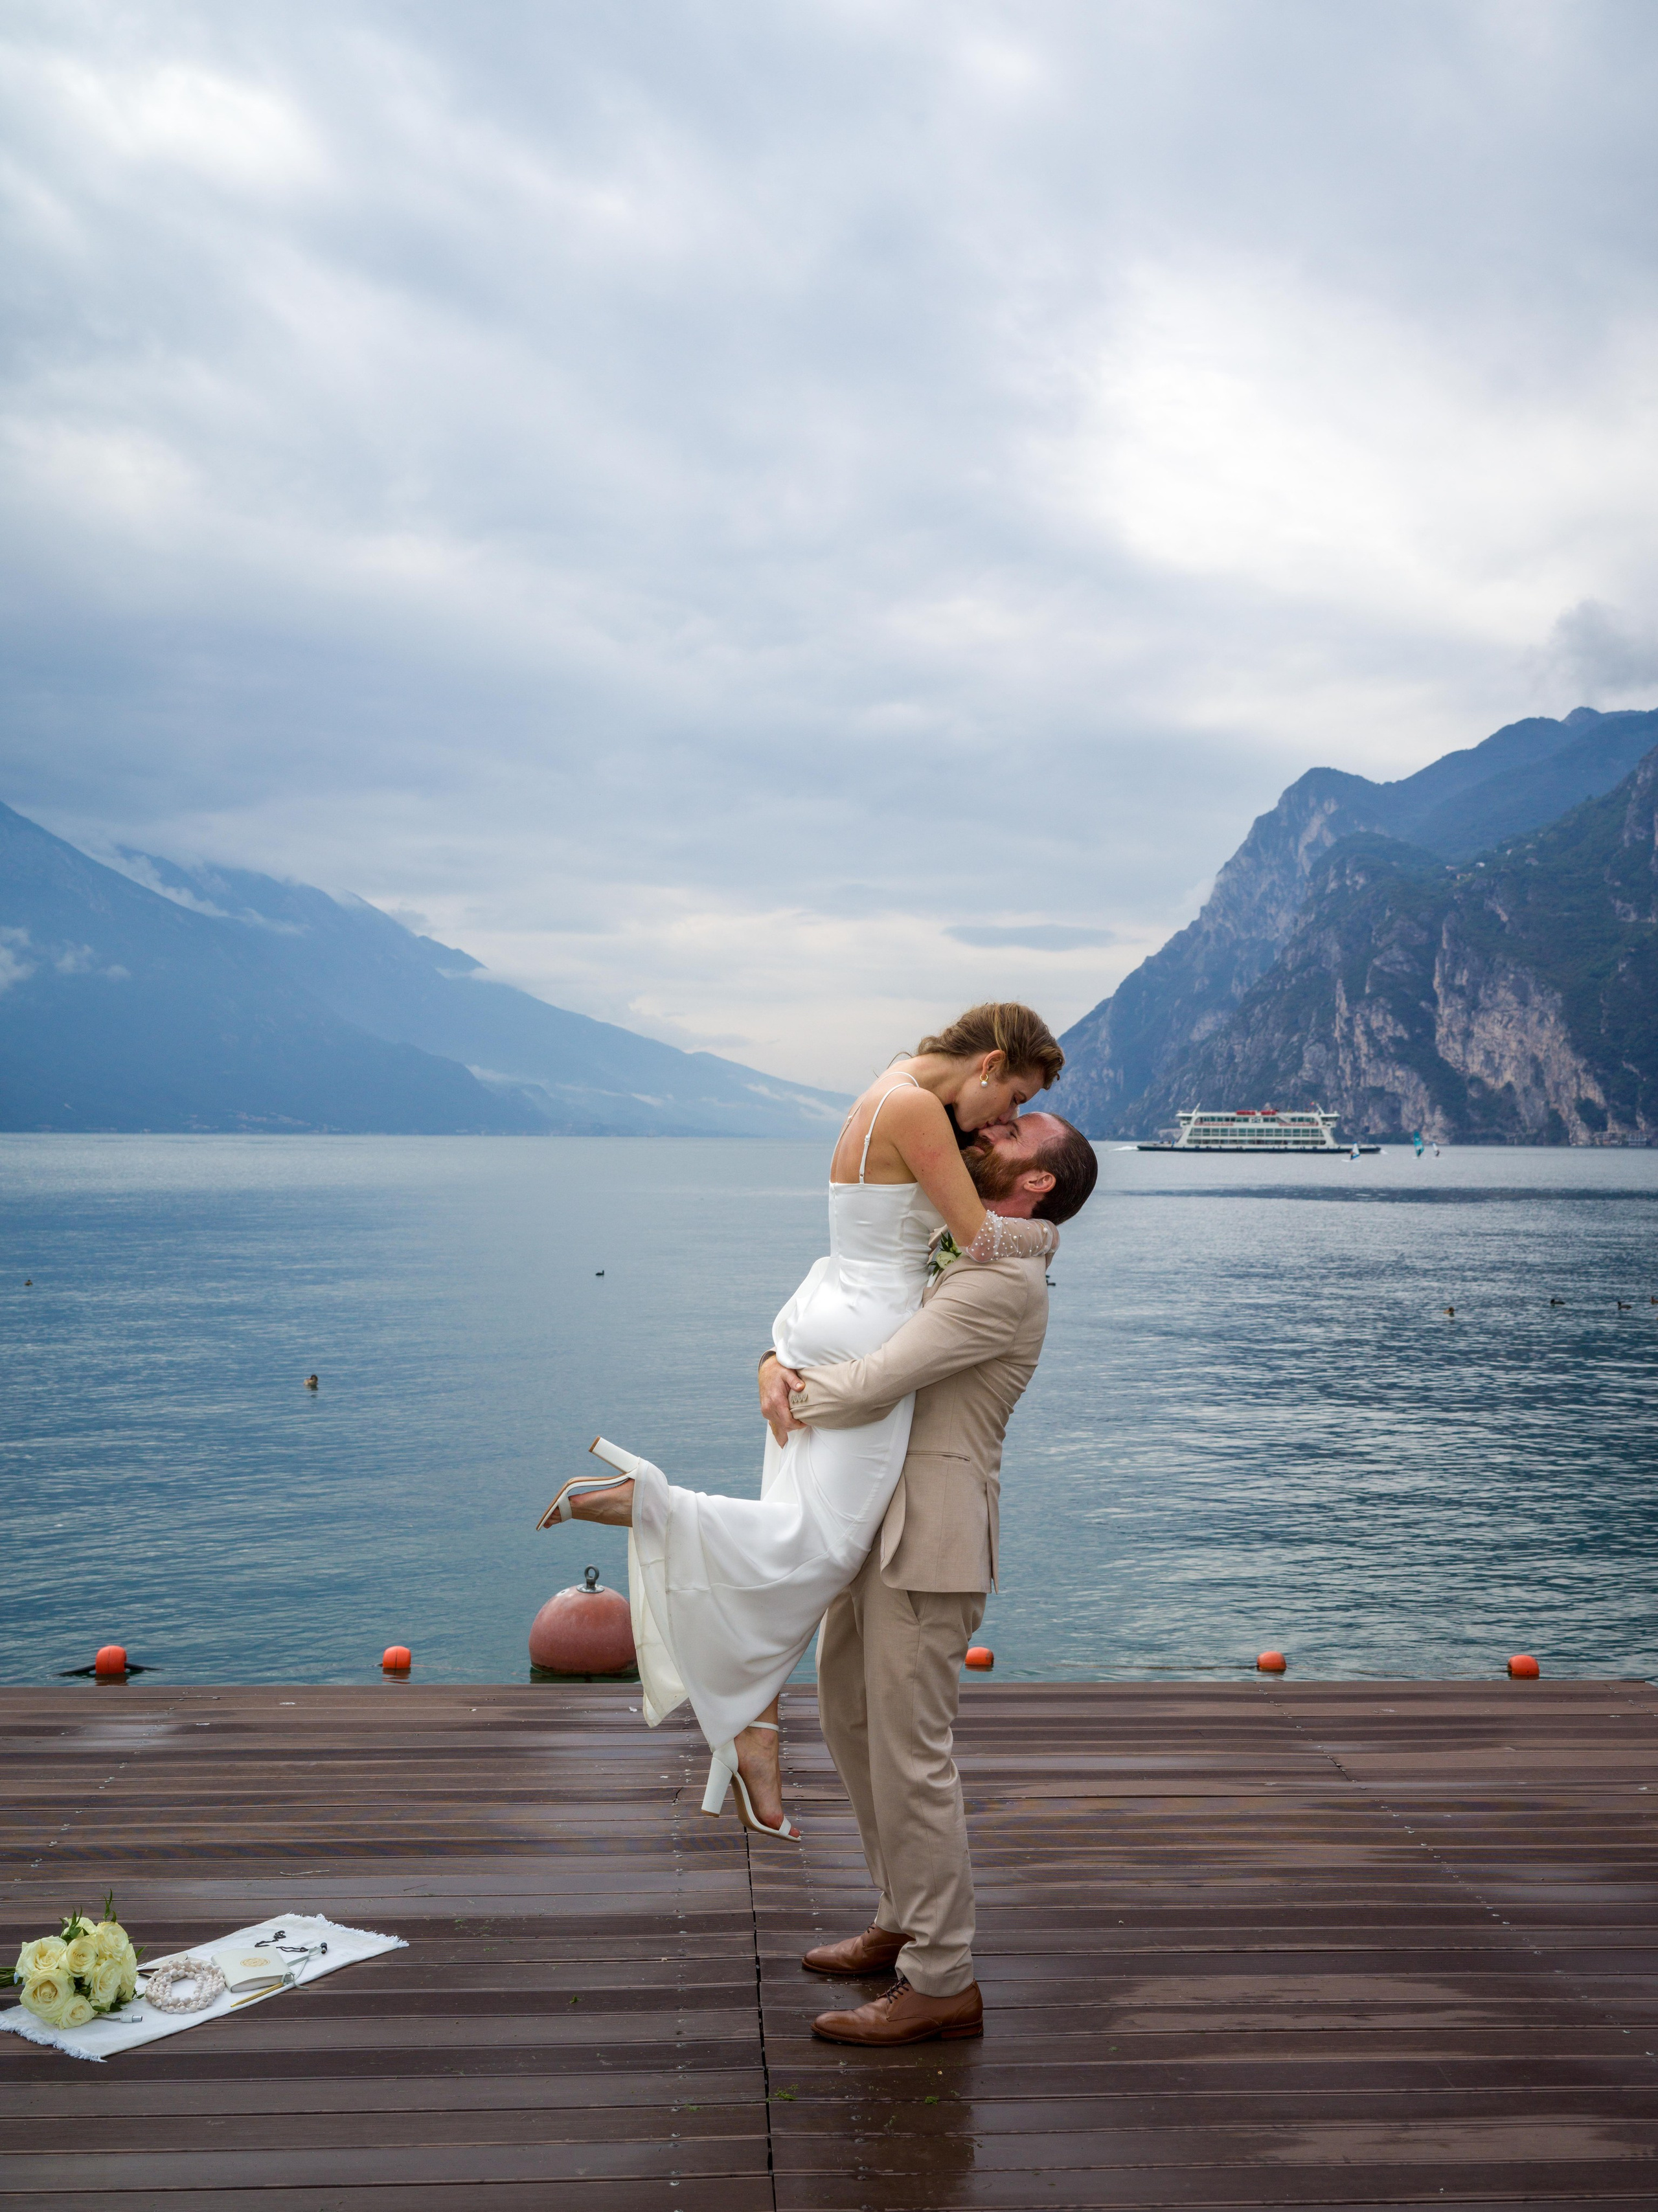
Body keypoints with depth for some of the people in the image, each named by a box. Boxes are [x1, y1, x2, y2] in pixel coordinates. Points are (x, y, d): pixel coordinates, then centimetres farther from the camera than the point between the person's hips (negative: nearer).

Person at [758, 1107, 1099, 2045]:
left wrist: (795, 1402, -4)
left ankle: (943, 1981, 6)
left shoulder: (1002, 1280, -16)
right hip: (874, 1520, 10)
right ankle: (905, 1922, 32)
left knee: (910, 1751, -5)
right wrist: (777, 1364, -6)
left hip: (928, 1533, -10)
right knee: (853, 1720, 18)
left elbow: (874, 1384, -23)